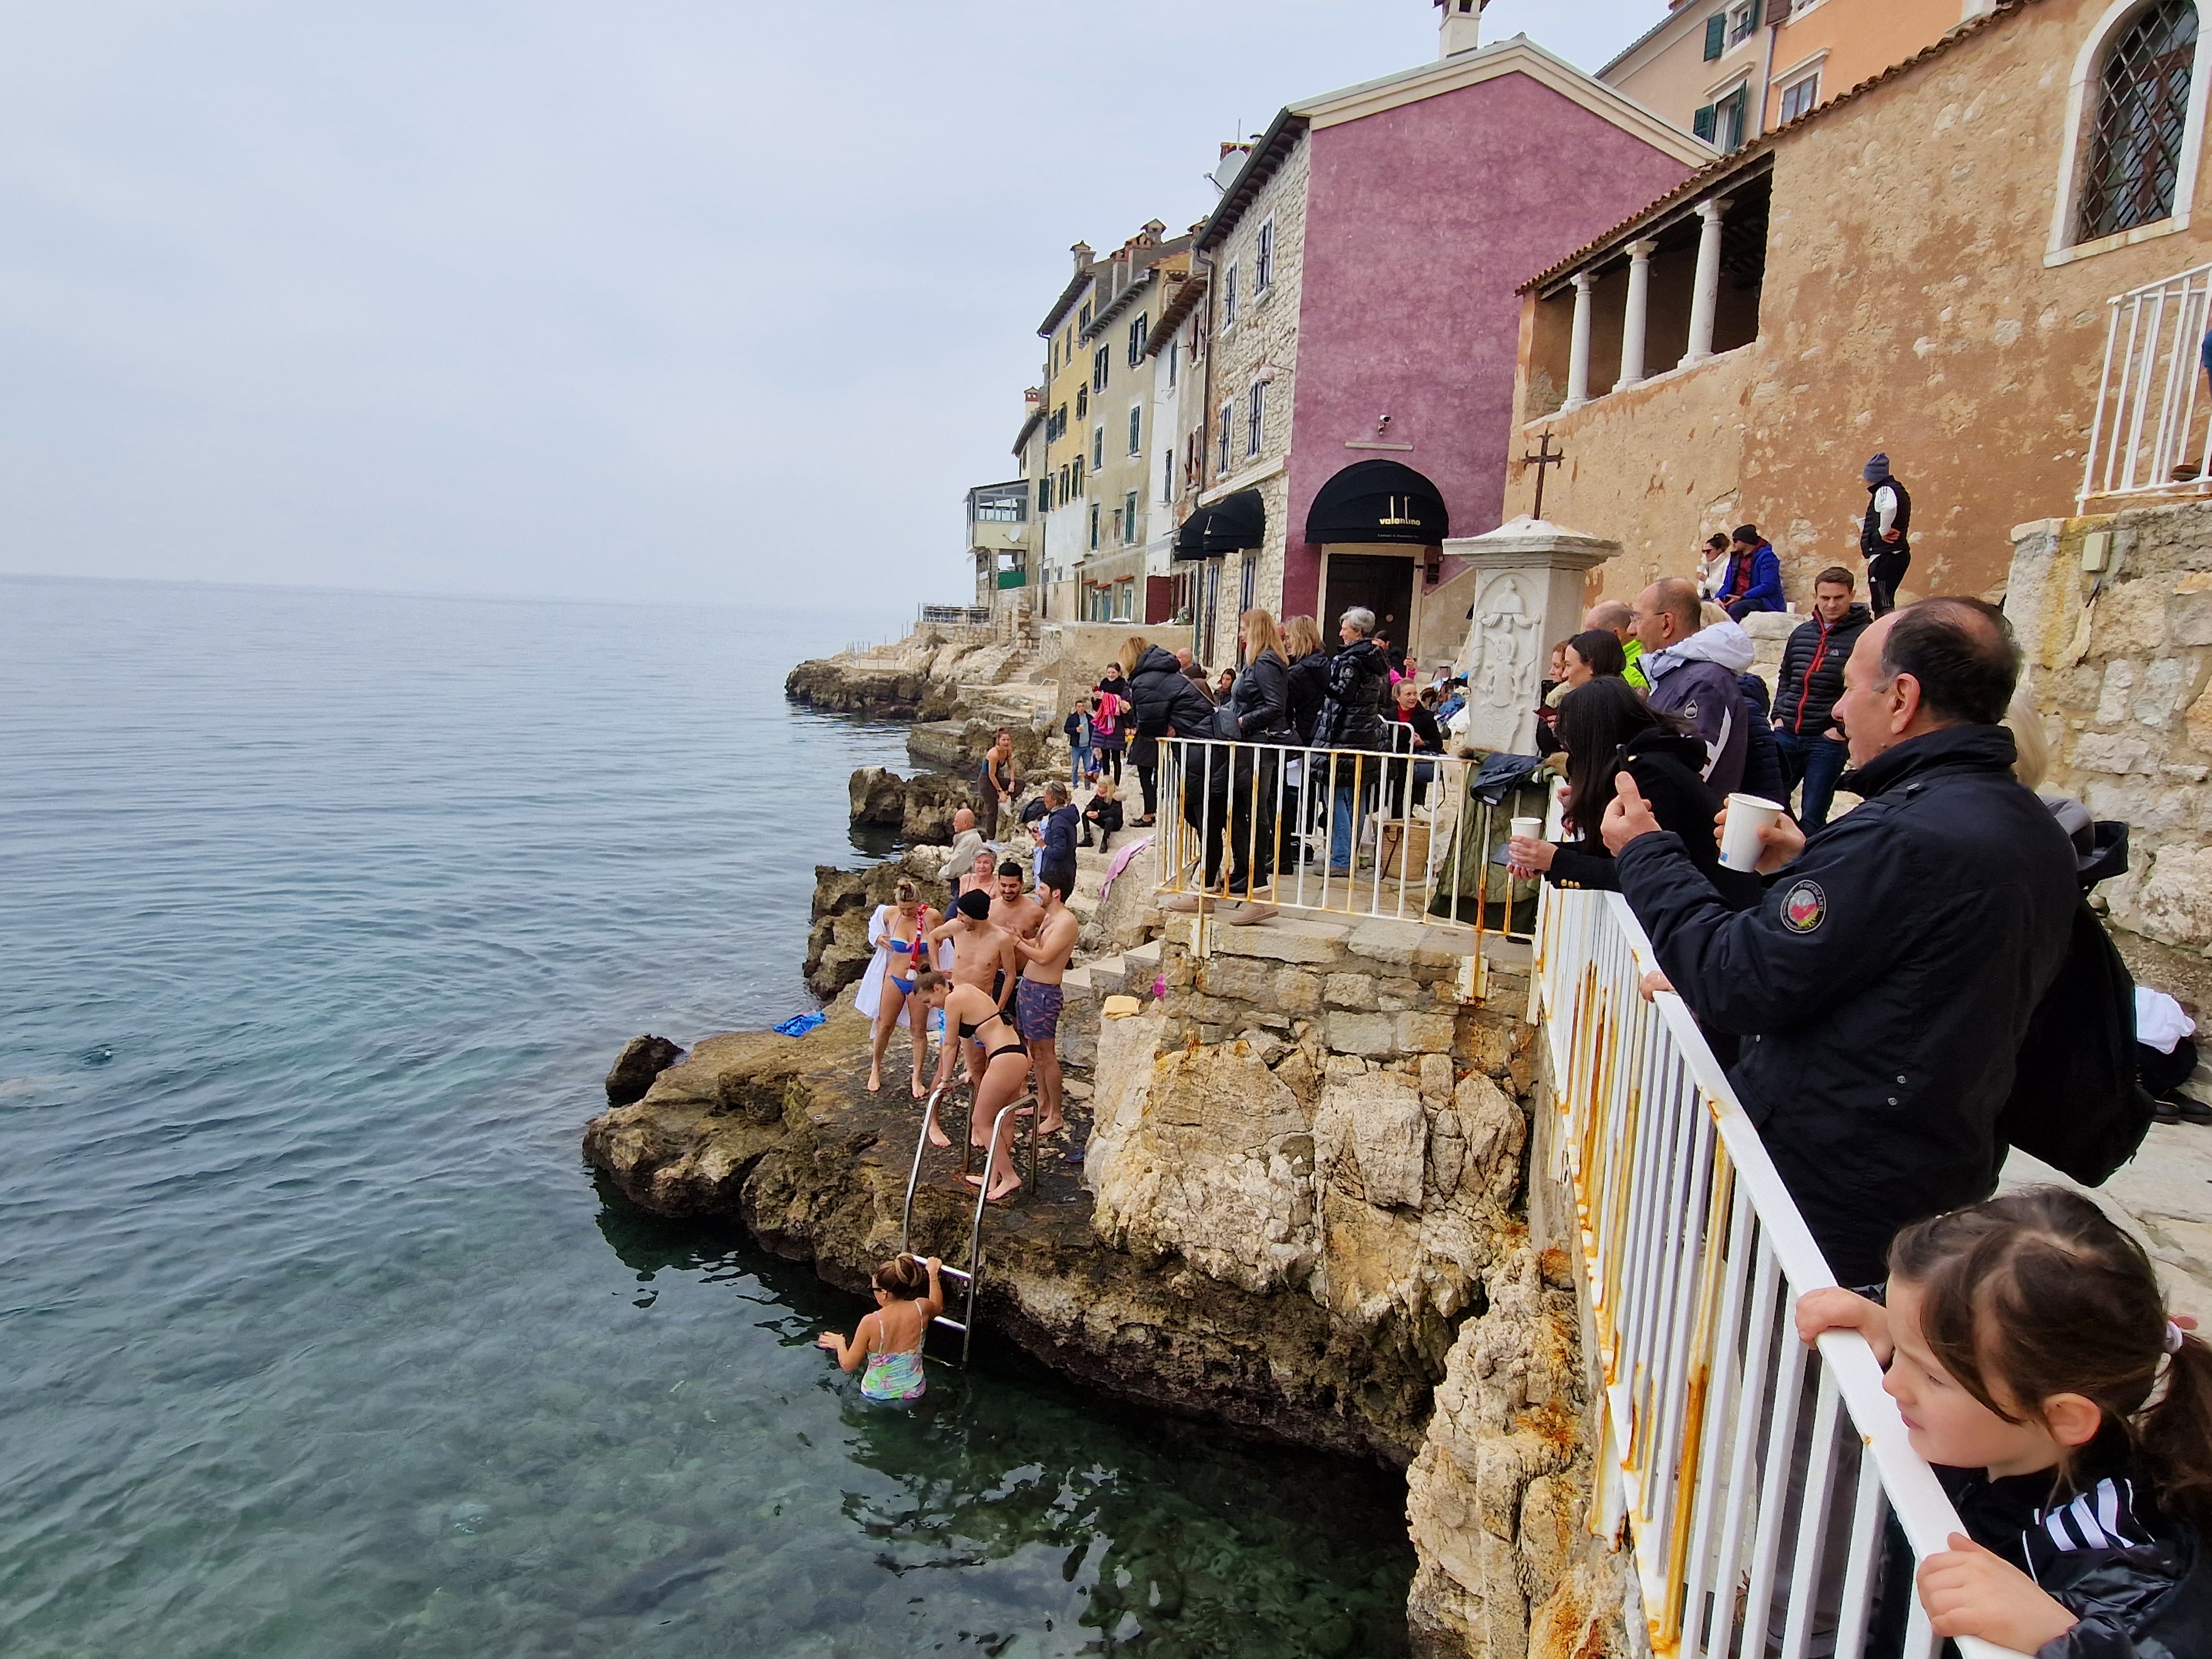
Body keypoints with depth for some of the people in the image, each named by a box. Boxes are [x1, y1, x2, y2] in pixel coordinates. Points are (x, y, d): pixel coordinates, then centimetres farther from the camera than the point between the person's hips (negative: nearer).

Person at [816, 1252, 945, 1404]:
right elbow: (937, 1307, 9)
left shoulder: (871, 1322, -27)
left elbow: (848, 1365, -16)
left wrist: (840, 1343, 3)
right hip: (914, 1395, 3)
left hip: (876, 1397, -3)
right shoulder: (921, 1309, -17)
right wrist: (933, 1274, 19)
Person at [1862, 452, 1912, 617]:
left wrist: (1884, 532, -23)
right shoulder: (1897, 490, 21)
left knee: (1883, 606, -14)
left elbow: (1890, 507, -35)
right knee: (1884, 602, 17)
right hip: (1898, 553, 11)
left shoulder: (1885, 490, -12)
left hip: (1885, 556, -11)